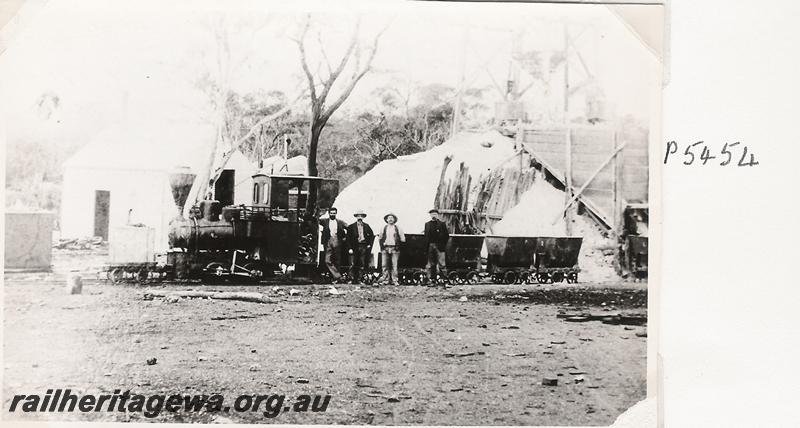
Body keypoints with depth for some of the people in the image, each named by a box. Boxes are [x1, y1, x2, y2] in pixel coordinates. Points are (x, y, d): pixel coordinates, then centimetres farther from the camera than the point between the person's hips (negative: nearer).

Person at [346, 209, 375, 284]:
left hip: (364, 246, 2)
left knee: (362, 264, 0)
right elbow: (348, 238, 1)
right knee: (353, 264, -8)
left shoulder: (366, 226, 11)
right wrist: (350, 248, -7)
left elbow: (372, 235, 18)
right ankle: (352, 279, -3)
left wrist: (369, 244, 7)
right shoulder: (351, 227, 4)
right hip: (354, 247, -2)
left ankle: (359, 279, 5)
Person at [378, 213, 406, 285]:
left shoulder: (397, 228, 8)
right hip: (385, 248, 2)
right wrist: (382, 245, 6)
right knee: (385, 265, -2)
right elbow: (380, 238, 18)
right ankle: (386, 280, 2)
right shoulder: (384, 228, 13)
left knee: (394, 265, -6)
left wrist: (398, 245, 0)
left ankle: (395, 280, -3)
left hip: (394, 248, -2)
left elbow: (402, 239, 8)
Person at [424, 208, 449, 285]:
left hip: (439, 246, -3)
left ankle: (445, 277, -9)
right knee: (431, 263, 6)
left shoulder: (442, 224, 5)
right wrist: (427, 244, 4)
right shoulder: (427, 224, 14)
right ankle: (431, 278, 11)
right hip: (430, 246, 3)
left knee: (441, 263, -8)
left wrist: (443, 244, -4)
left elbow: (446, 235, 4)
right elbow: (426, 236, 15)